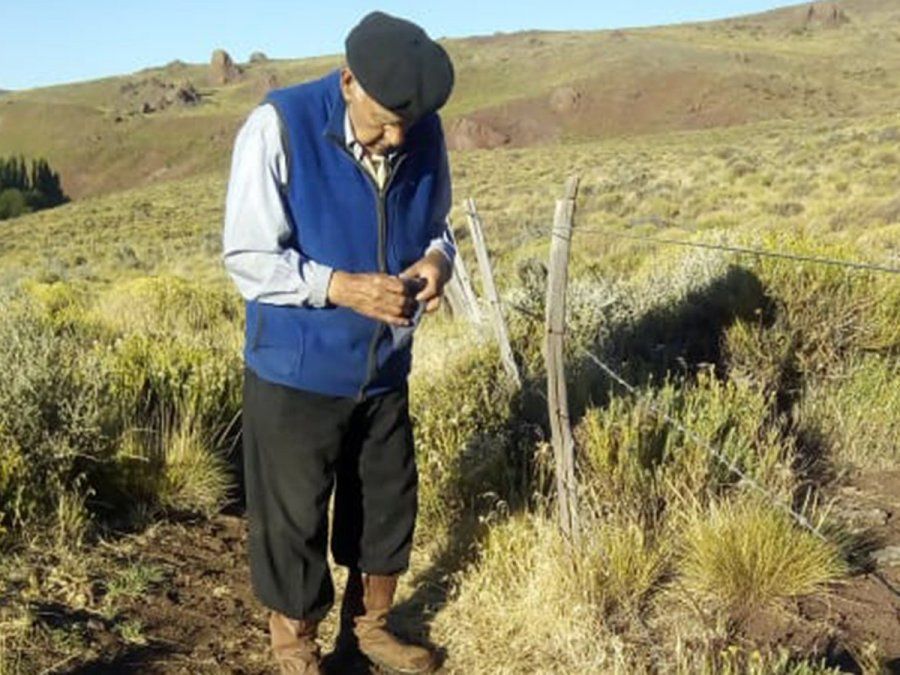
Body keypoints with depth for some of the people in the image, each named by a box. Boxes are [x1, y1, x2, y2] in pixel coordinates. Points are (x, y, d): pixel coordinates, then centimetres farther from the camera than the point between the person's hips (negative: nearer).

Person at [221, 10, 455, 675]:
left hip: (384, 366, 5)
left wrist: (436, 259, -13)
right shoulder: (278, 126, -19)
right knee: (293, 514, 9)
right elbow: (247, 258, -18)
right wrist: (342, 288, -29)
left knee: (389, 500, 18)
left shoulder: (425, 133, -5)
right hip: (296, 371, -5)